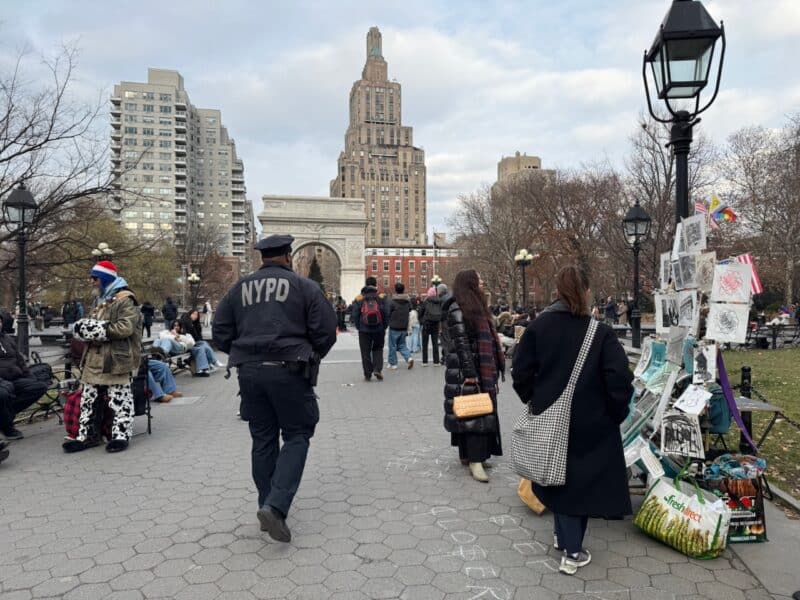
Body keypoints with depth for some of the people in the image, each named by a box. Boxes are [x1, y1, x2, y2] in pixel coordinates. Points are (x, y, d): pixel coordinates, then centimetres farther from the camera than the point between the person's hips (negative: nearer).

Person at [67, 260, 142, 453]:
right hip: (95, 359, 9)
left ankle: (121, 435, 8)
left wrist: (98, 329, -16)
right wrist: (83, 326, -2)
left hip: (116, 360, -9)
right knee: (89, 399, 14)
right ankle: (88, 435, 23)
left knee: (119, 400, 0)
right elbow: (86, 324, 22)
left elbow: (125, 328, -22)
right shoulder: (99, 300, 19)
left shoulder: (125, 300, -11)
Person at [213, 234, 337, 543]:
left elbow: (221, 333, 8)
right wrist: (310, 357, 13)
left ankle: (268, 507, 22)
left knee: (262, 440, 14)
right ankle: (276, 506, -10)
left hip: (249, 372, 5)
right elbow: (326, 331, -5)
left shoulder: (240, 288, 10)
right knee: (296, 436, 5)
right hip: (288, 371, -4)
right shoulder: (304, 286, -2)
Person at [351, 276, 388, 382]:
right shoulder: (381, 298, -3)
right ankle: (377, 369, 1)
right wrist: (384, 327, 9)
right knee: (378, 349, 17)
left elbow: (354, 315, -2)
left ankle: (367, 375, 9)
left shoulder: (359, 299, -3)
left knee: (365, 352, 8)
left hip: (364, 330, 0)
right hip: (379, 330, 1)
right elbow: (386, 315, -3)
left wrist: (358, 327, 10)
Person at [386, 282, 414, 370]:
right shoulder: (408, 301, 2)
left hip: (394, 327, -5)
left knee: (392, 346, 7)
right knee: (402, 345, 17)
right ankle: (409, 358, -4)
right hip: (404, 327, 5)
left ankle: (393, 363, 12)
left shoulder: (392, 302, -14)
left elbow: (388, 314, -10)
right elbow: (410, 310, 10)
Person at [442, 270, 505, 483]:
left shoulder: (477, 306, 17)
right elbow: (460, 342, -17)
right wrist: (469, 373, -20)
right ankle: (474, 460, -3)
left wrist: (493, 368, 17)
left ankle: (470, 454, 20)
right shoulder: (457, 308, -12)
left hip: (483, 368, 9)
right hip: (466, 369, -9)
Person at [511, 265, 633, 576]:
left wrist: (534, 400, 10)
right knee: (583, 478, 13)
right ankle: (572, 551, 20)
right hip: (590, 421, -1)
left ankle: (566, 538, 23)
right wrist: (616, 412, -2)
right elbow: (620, 379, -17)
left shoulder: (538, 326, -6)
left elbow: (521, 372, -6)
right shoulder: (601, 332, -12)